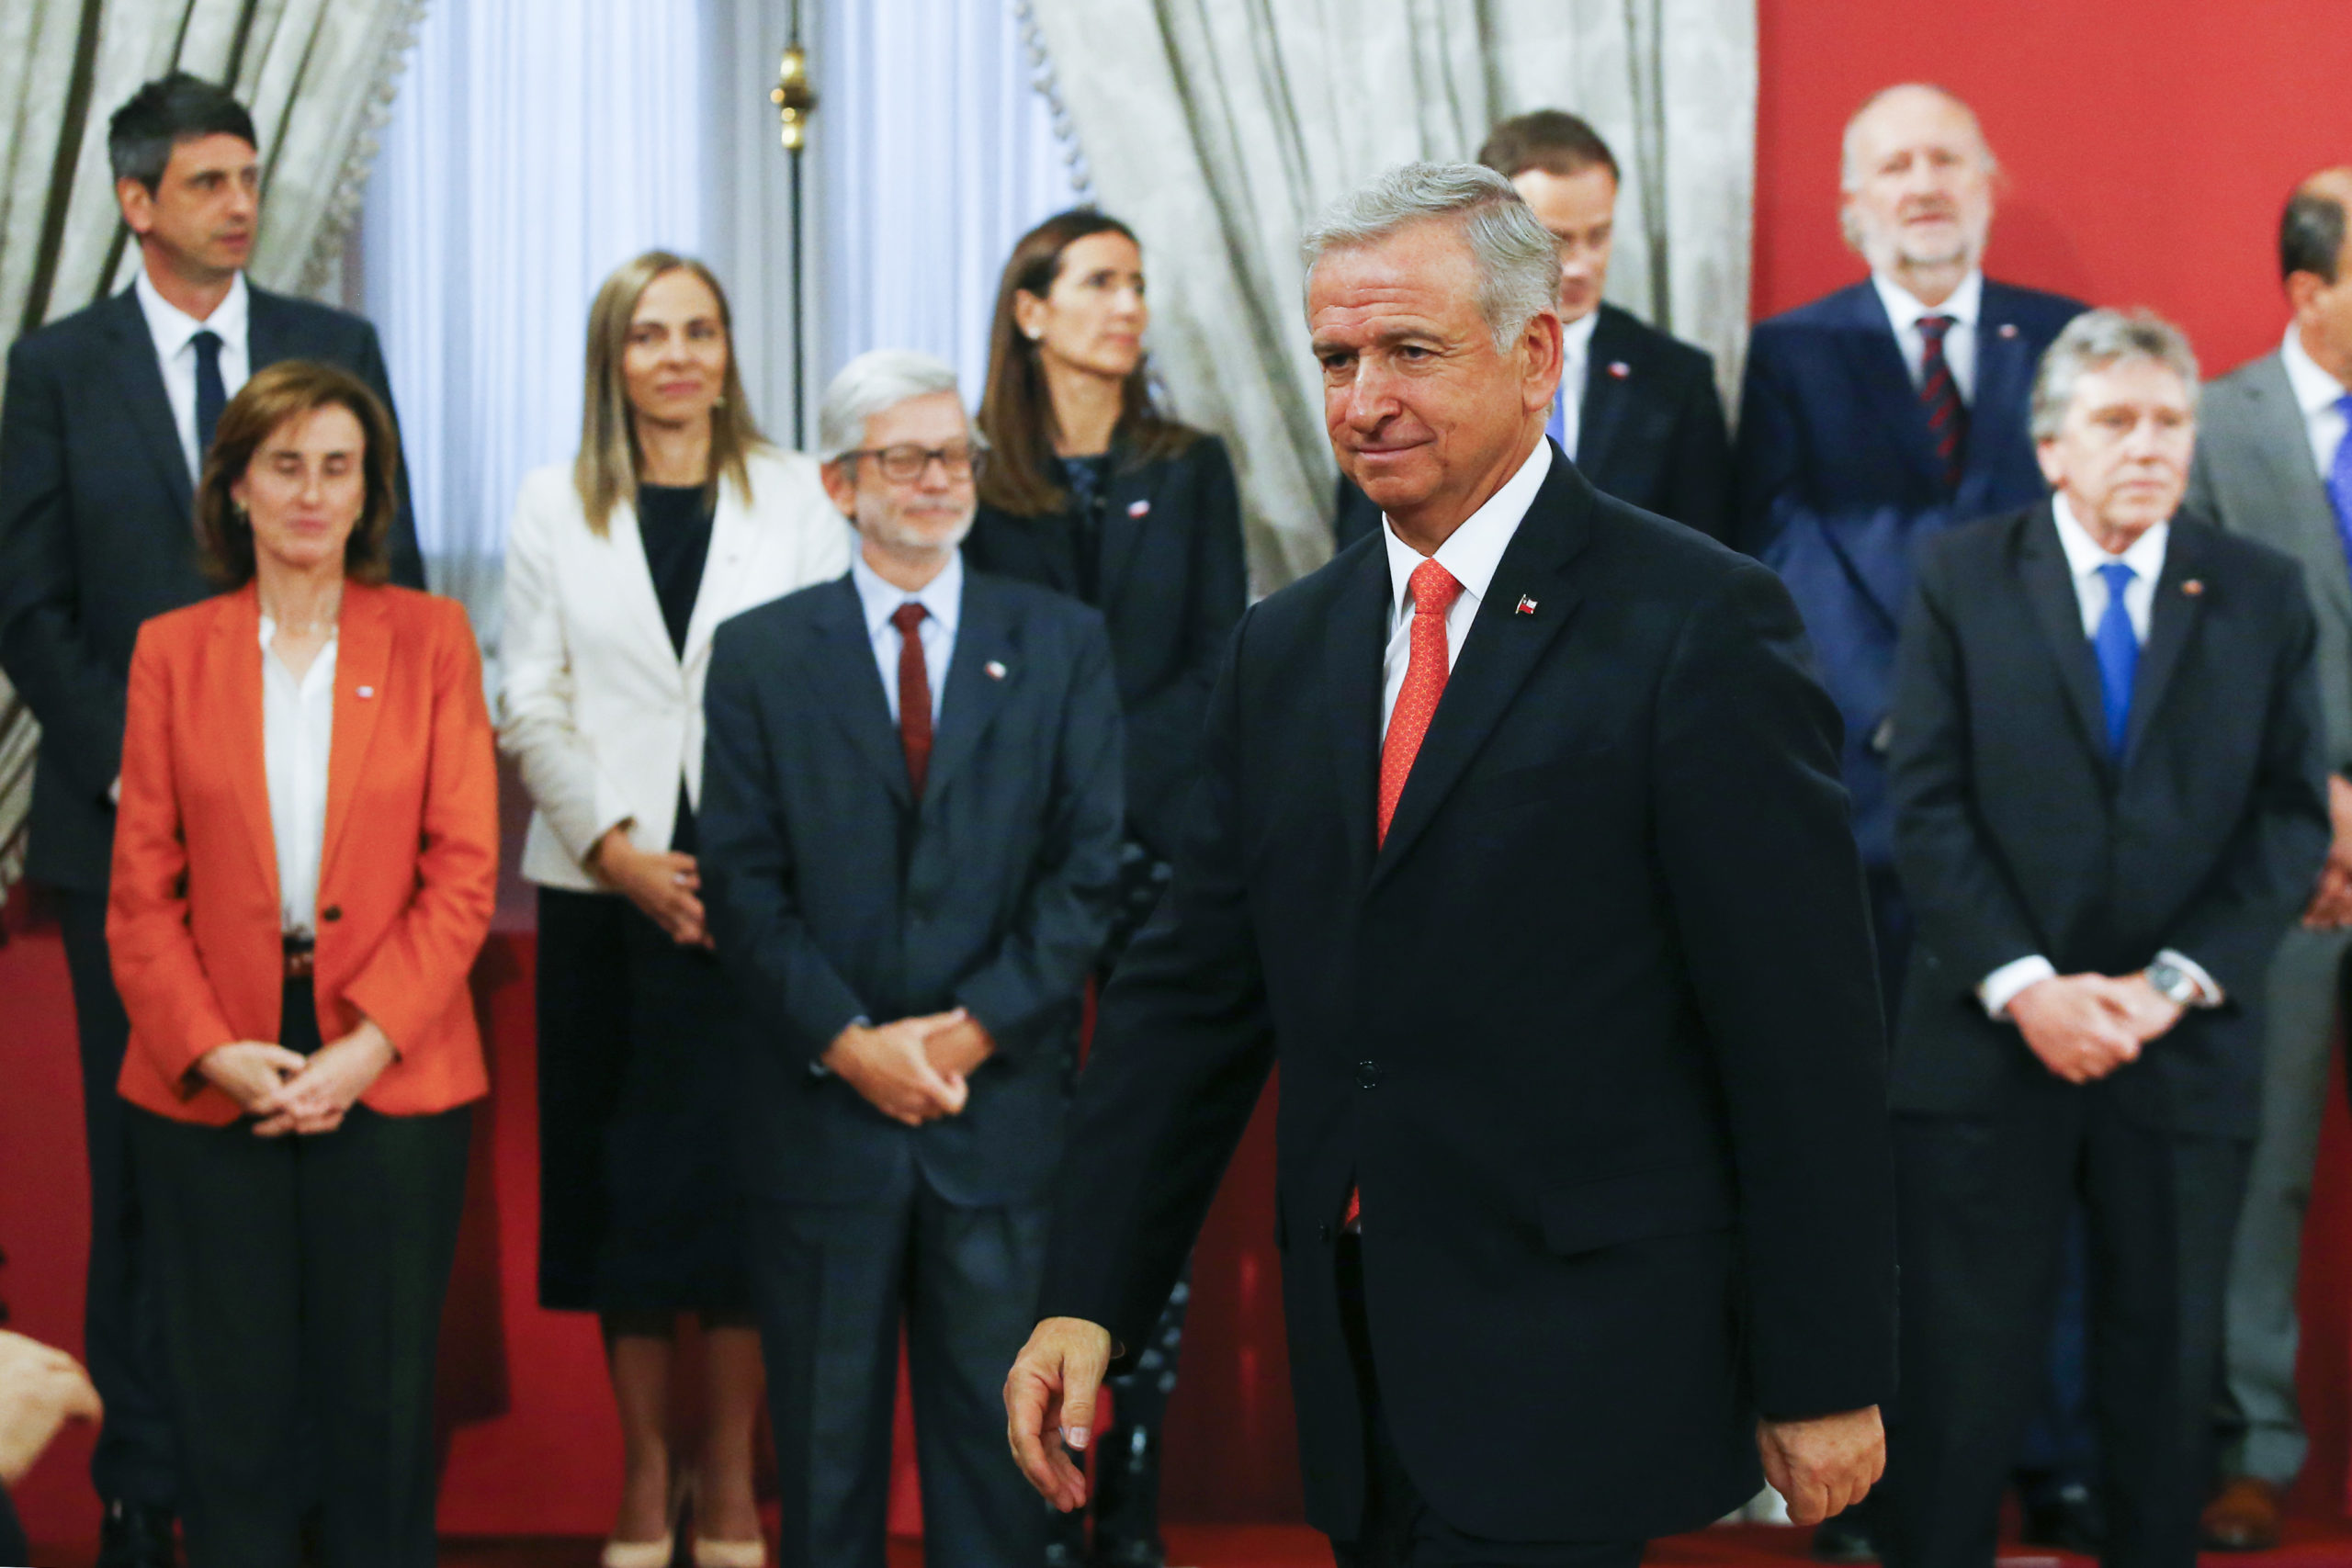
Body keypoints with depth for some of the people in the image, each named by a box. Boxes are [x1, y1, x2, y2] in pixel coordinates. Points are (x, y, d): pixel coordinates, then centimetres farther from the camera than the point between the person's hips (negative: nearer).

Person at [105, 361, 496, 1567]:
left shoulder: (429, 638, 4)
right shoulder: (172, 650, 6)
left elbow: (462, 870, -1)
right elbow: (140, 889, 3)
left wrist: (368, 1042, -12)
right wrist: (212, 1049, -11)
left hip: (389, 1078, 0)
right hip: (210, 1085, 1)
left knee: (383, 1407, 4)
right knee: (229, 1409, 5)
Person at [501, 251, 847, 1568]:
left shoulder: (797, 496, 5)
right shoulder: (555, 509, 8)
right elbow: (534, 708, 4)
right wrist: (618, 850, -9)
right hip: (605, 889, 1)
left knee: (744, 1173, -2)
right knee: (621, 1178, 4)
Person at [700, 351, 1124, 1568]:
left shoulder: (1062, 644, 6)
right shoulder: (760, 655, 5)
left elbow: (1091, 867, 0)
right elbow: (744, 884, 0)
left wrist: (975, 1028, -10)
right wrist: (850, 1043, -11)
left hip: (1003, 1107, 0)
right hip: (823, 1108, 0)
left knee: (998, 1438, 4)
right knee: (825, 1438, 7)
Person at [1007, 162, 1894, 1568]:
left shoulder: (1696, 624, -7)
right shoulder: (1287, 649, 13)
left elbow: (1805, 1034, -9)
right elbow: (1193, 993, 12)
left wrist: (1825, 1382, -9)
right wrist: (1088, 1300, 3)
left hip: (1576, 1383, -6)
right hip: (1363, 1374, 6)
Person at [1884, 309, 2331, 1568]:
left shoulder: (2263, 596, 6)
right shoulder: (1961, 579, 2)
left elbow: (2293, 819, 1)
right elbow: (1928, 807, -4)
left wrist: (2176, 983, -11)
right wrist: (2023, 984, -14)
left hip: (2184, 1050, 2)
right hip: (1987, 1041, -1)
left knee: (2170, 1367, 9)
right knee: (1962, 1370, 3)